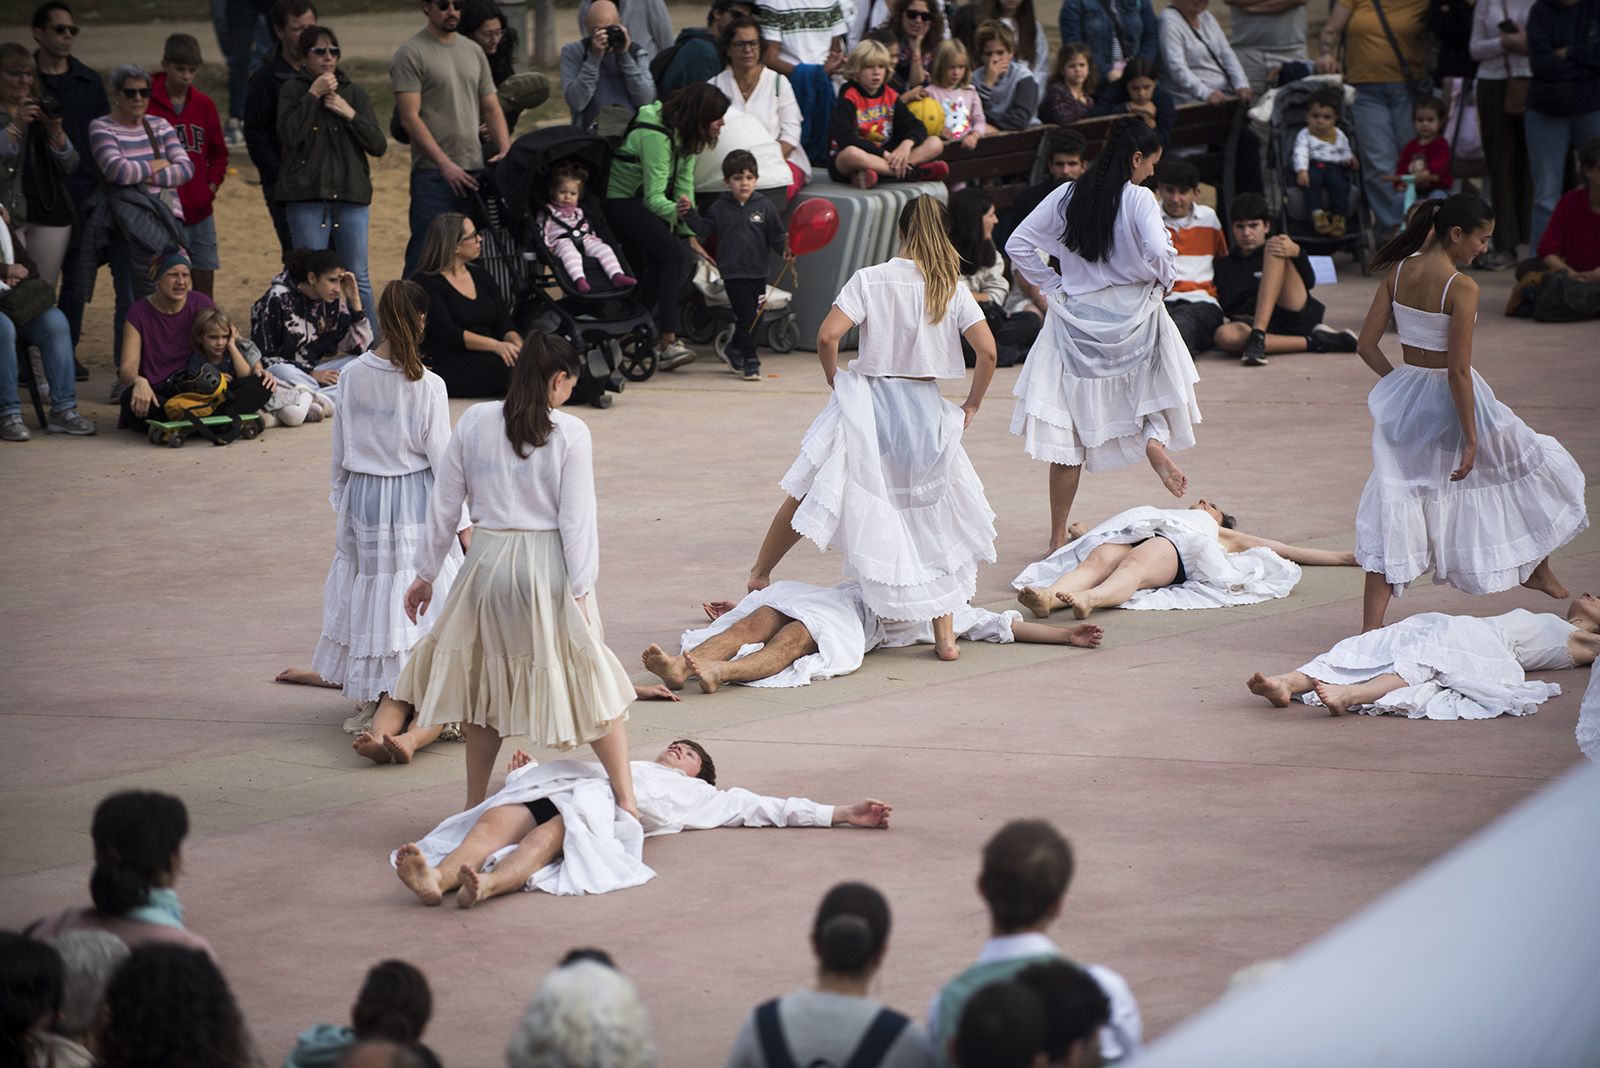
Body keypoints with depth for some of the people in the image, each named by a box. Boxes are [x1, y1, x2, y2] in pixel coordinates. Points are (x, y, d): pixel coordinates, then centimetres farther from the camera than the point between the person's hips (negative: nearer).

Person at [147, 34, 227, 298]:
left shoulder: (205, 105, 9)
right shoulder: (148, 104, -7)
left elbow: (218, 152, 19)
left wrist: (212, 185, 6)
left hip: (201, 210, 5)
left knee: (205, 277, 7)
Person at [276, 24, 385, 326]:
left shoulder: (354, 93, 11)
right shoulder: (293, 91, 4)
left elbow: (379, 145, 5)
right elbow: (289, 135, -13)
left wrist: (350, 113, -6)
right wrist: (313, 95, -13)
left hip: (351, 193, 2)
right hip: (307, 196, -2)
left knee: (358, 277, 2)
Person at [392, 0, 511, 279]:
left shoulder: (473, 51, 16)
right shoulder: (411, 54, -5)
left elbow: (491, 109, 19)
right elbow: (410, 118, -11)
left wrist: (505, 151, 1)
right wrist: (446, 164, -17)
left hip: (476, 171, 6)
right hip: (433, 174, -6)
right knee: (425, 258, -9)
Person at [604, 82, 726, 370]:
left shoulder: (685, 134, 1)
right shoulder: (655, 136, -27)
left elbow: (685, 186, 1)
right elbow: (654, 196, -27)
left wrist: (690, 234, -6)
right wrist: (674, 211, -45)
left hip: (640, 203, 10)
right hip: (618, 202, -10)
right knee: (674, 254, -26)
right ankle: (668, 343, -33)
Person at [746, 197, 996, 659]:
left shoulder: (870, 280, -5)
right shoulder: (952, 288, 0)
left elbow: (827, 336, -15)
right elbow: (987, 350, -6)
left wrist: (835, 380, 4)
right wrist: (971, 405, 8)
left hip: (869, 404, -2)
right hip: (926, 409, 2)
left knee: (808, 492, 18)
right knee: (933, 517, 11)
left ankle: (760, 574, 28)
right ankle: (945, 634, 7)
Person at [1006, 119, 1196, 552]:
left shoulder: (1066, 197, 3)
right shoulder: (1138, 199, -9)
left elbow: (1017, 246, 3)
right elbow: (1158, 252, -22)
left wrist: (1052, 285, 10)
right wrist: (1164, 279, -1)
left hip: (1074, 316, 3)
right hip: (1132, 313, -3)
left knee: (1070, 434, 6)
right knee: (1161, 375, 27)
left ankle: (1058, 534, 9)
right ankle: (1157, 436, -4)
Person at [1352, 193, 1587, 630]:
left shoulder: (1398, 273, -2)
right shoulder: (1461, 288, -21)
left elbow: (1367, 346, 1)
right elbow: (1458, 371, -22)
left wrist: (1401, 382, 14)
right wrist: (1471, 438, -16)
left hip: (1403, 392, 5)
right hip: (1449, 400, -5)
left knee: (1394, 503, 6)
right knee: (1531, 463, 22)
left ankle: (1370, 628, -1)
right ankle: (1538, 570, 41)